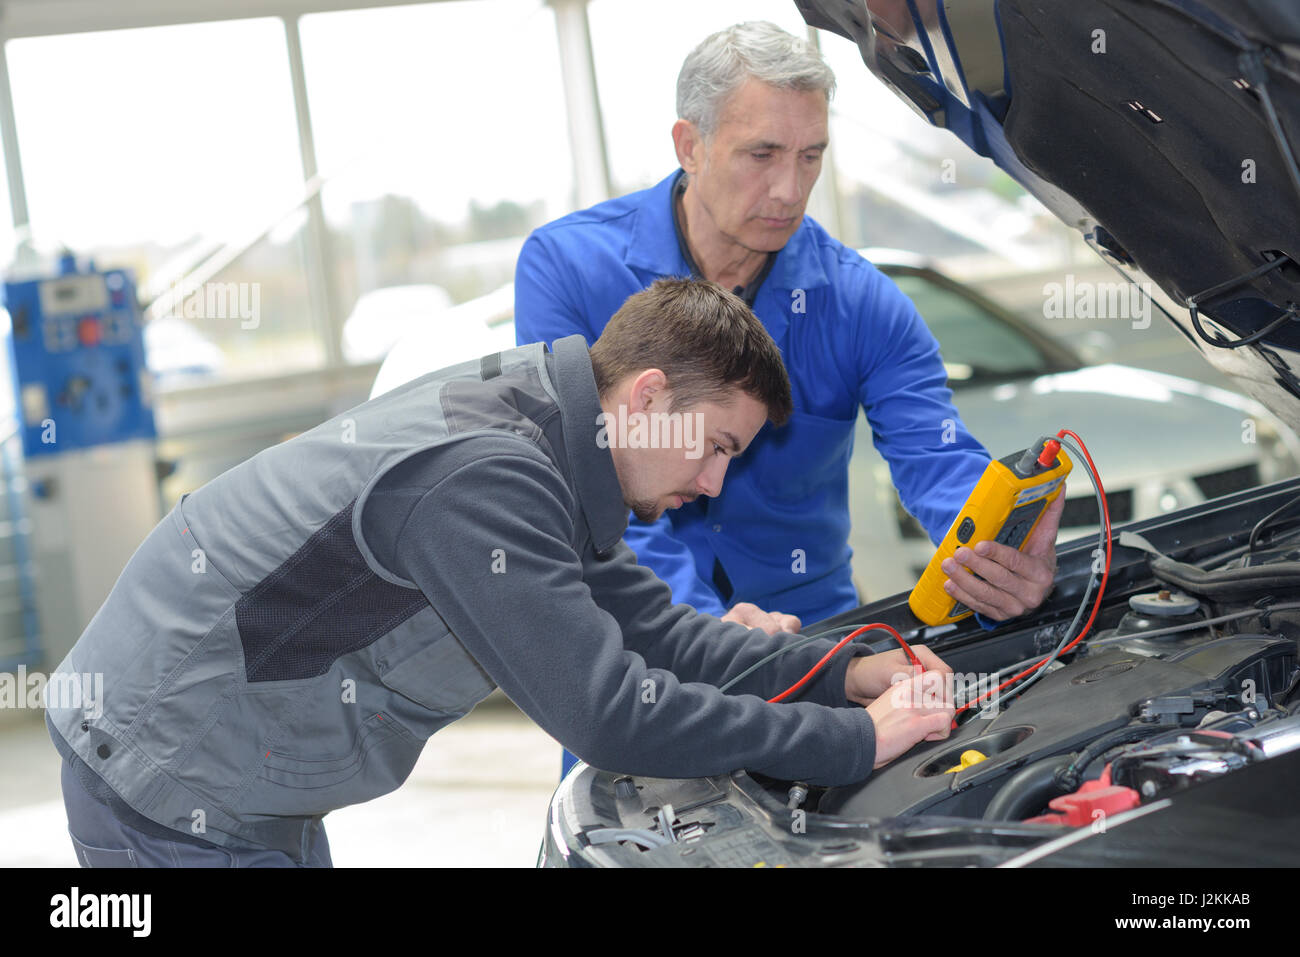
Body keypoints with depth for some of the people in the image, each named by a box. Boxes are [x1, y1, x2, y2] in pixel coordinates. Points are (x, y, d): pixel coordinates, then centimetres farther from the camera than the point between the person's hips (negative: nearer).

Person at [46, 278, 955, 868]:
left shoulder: (531, 420, 1)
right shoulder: (481, 478, -31)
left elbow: (649, 626, 7)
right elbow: (610, 715, -30)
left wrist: (843, 674, -1)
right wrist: (854, 740, -23)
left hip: (250, 785, 10)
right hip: (169, 789, -10)